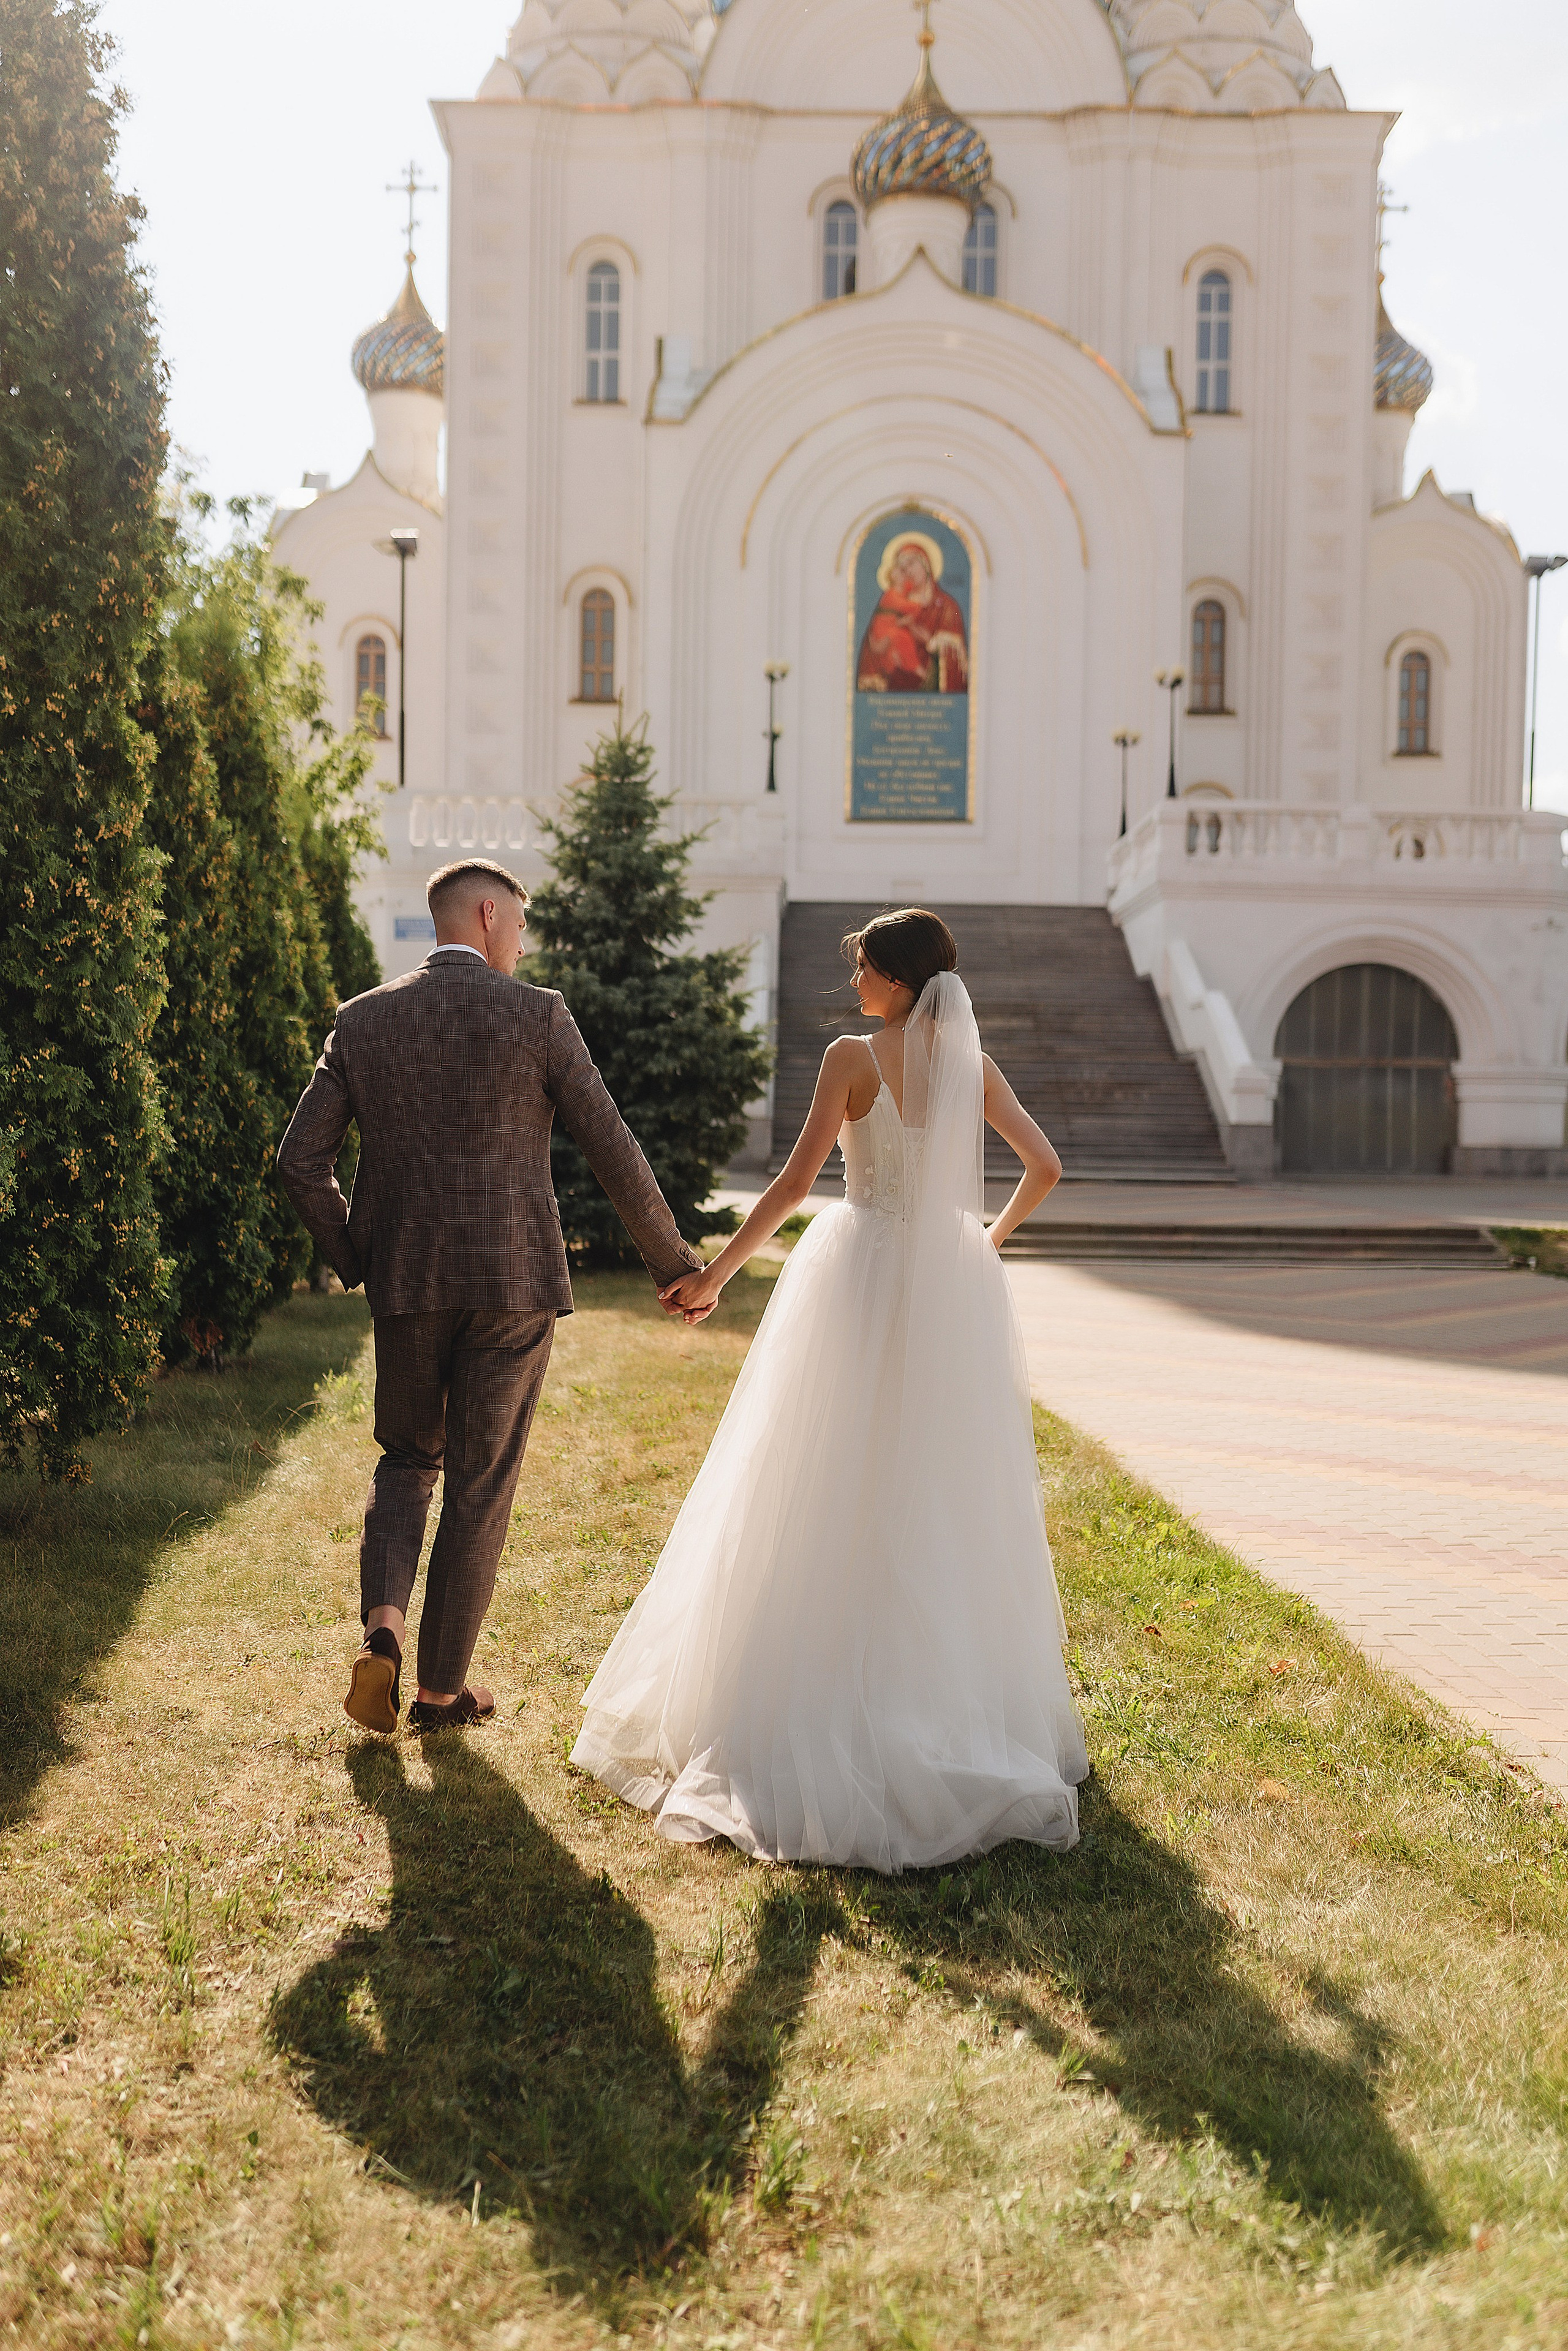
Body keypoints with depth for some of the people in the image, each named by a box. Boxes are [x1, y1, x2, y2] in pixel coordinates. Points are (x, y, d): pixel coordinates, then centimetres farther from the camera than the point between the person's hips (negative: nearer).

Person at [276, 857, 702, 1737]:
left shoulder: (363, 1019, 4)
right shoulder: (537, 1014, -5)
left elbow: (301, 1159, 2)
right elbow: (613, 1149, -5)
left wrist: (356, 1260, 14)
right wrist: (673, 1261, 6)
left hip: (405, 1284, 3)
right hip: (512, 1281, -3)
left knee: (408, 1459, 22)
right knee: (481, 1485, 9)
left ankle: (384, 1627, 0)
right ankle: (443, 1689, 17)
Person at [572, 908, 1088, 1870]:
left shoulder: (855, 1057, -8)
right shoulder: (974, 1064, 4)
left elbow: (795, 1183, -11)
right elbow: (1046, 1166, 6)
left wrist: (718, 1272, -4)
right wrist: (992, 1237, 22)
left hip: (862, 1283, -4)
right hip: (954, 1292, 4)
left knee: (840, 1497, 5)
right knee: (951, 1499, 12)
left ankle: (832, 1697, 10)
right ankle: (967, 1706, 18)